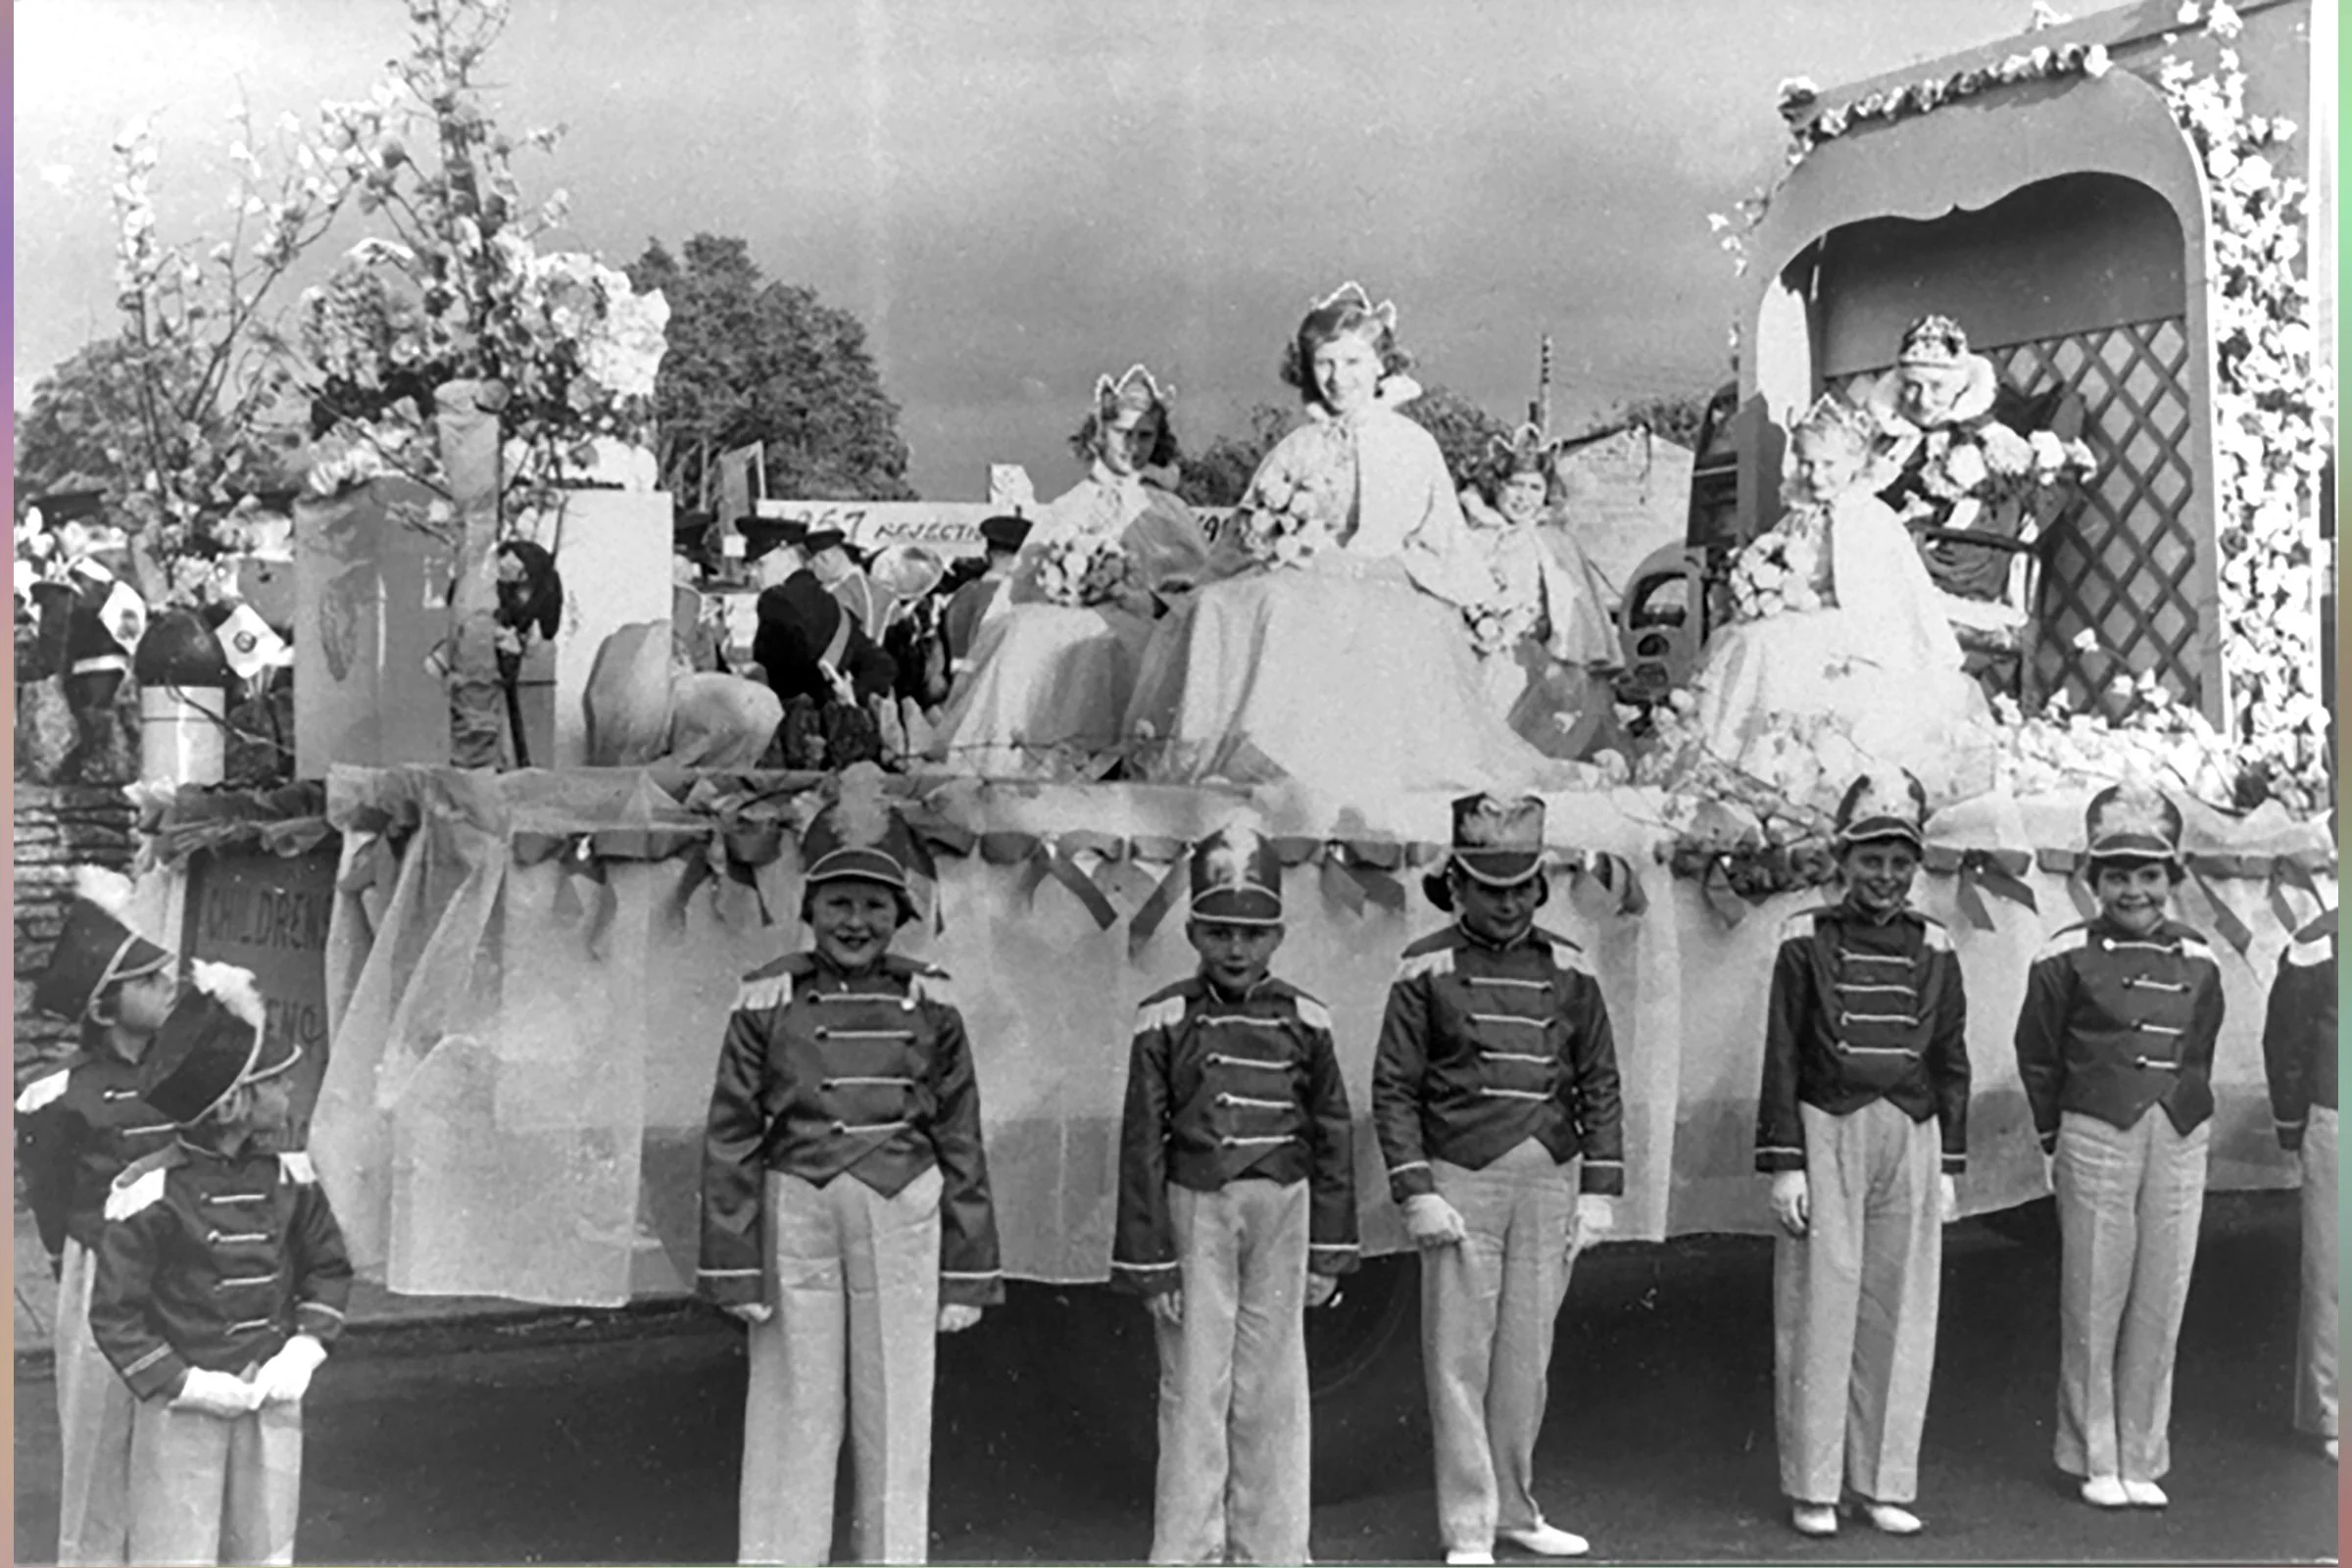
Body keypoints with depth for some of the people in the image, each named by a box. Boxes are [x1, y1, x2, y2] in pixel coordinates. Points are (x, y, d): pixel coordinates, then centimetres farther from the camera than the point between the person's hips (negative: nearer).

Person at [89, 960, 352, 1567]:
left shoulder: (289, 1177, 1)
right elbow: (114, 1314, -11)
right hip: (183, 1410, -5)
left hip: (272, 1401, 5)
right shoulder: (150, 1192, -15)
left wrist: (303, 1349, -3)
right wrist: (185, 1383, -16)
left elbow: (329, 1267, 11)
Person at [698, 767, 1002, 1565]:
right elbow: (730, 1139, 0)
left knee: (897, 1410, 8)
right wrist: (735, 1267, -3)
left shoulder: (931, 1004, 2)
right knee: (793, 1410, 6)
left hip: (903, 1213, 1)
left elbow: (960, 1141, 5)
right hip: (795, 1209, -1)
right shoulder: (766, 1002, -1)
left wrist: (966, 1273, 4)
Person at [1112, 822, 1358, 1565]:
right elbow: (1142, 1143, -2)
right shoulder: (1164, 1022, -3)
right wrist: (1149, 1261, -4)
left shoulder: (1304, 1021, 3)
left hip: (1282, 1208, 2)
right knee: (1195, 1386, 2)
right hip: (1194, 1207, -2)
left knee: (1272, 1390, 8)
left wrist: (1329, 1252, 6)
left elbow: (1332, 1137, 8)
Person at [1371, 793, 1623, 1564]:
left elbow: (1599, 1087, 9)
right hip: (1460, 1181, -3)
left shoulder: (1568, 971, 6)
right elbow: (1393, 1090, -4)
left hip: (1550, 1181, 3)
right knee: (1459, 1358, -1)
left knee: (1526, 1356, 10)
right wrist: (1416, 1195, -11)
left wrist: (1599, 1192, 2)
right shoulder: (1426, 971, -3)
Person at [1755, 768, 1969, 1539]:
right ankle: (1812, 1488, 10)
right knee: (1821, 1310, 1)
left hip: (1910, 1139, 3)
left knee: (1902, 1315, 6)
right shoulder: (1806, 942, 0)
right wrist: (1784, 1164, -7)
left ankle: (1885, 1482, 17)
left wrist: (1949, 1169, 8)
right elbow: (1782, 1058, -2)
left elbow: (1952, 1065, 12)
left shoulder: (1934, 951, 9)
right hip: (1828, 1136, -3)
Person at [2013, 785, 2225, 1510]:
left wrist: (2193, 1119, 12)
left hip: (2181, 1142, 3)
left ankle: (2143, 1461, 19)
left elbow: (2198, 1054, 18)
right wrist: (2057, 1139, 7)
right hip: (2097, 1137, -3)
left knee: (2161, 1302, 7)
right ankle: (2095, 1462, 14)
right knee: (2093, 1304, 2)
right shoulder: (2066, 957, -2)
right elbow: (2036, 1056, 5)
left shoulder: (2197, 960, 8)